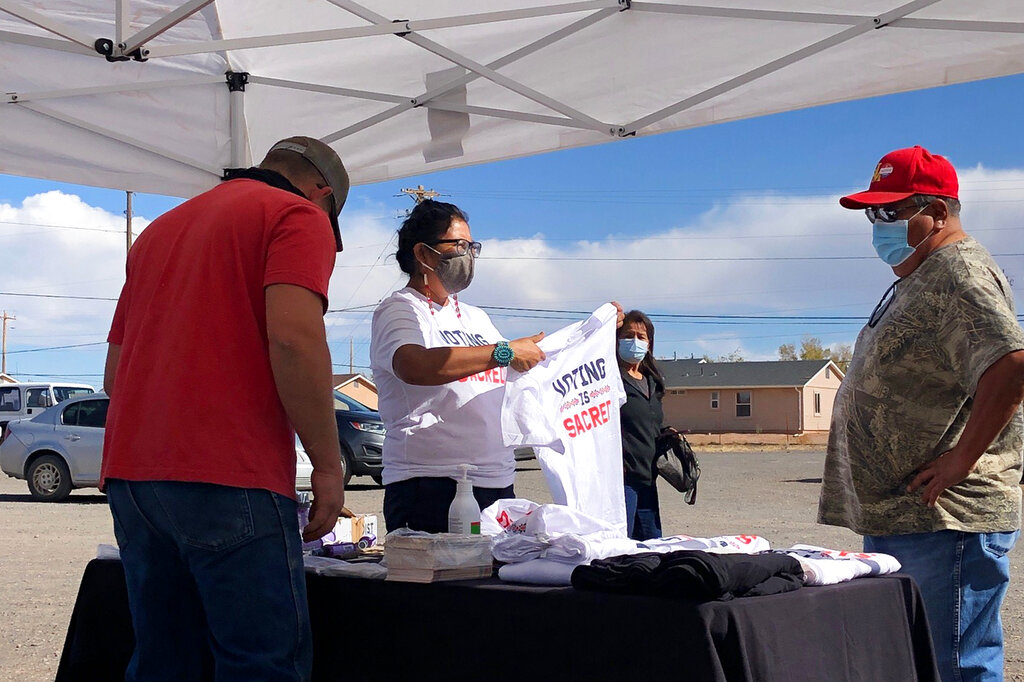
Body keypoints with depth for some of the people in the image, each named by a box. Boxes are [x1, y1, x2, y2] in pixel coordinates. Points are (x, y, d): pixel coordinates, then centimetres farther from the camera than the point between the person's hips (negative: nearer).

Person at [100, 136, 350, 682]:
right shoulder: (300, 216, 2)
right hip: (229, 478, -7)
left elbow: (114, 374, 24)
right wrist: (328, 463, -10)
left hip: (130, 473, 8)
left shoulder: (162, 228, 25)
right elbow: (294, 337, -15)